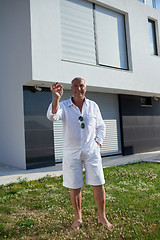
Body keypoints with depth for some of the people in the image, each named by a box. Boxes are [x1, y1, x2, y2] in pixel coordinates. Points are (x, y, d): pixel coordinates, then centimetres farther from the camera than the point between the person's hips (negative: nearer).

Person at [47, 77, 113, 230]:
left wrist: (98, 143, 2)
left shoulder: (93, 106, 6)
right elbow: (52, 116, -24)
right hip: (71, 153, -1)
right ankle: (78, 218, 28)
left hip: (91, 151, 2)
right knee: (74, 187, 7)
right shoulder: (64, 106, -2)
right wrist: (57, 97, -37)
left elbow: (101, 127, 15)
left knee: (98, 184, 3)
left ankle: (102, 217, 24)